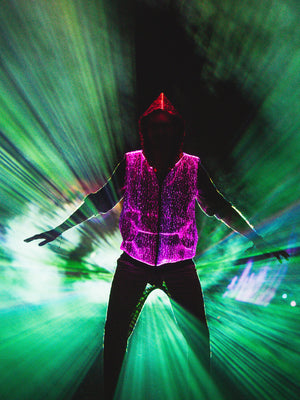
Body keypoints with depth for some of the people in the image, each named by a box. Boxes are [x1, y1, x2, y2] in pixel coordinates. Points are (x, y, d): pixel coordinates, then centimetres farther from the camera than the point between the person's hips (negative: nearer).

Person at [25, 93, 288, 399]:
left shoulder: (193, 167, -3)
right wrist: (59, 230, 1)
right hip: (133, 263, 1)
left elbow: (219, 207, 2)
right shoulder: (129, 163, -3)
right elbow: (99, 201, 2)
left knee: (198, 337, 8)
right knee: (115, 334, 8)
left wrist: (258, 239, 0)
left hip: (179, 265, 0)